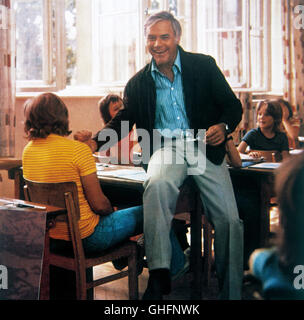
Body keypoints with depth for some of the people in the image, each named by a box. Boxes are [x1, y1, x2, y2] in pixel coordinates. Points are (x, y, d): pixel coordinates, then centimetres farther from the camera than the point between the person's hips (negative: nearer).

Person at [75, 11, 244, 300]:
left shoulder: (204, 65, 4)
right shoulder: (139, 82, 8)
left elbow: (233, 106, 6)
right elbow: (124, 120, 16)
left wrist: (223, 127, -17)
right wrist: (96, 141, -3)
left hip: (205, 146, 0)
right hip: (165, 147, 0)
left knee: (229, 219, -10)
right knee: (157, 183, -36)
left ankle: (231, 292, 9)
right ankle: (158, 274, -32)